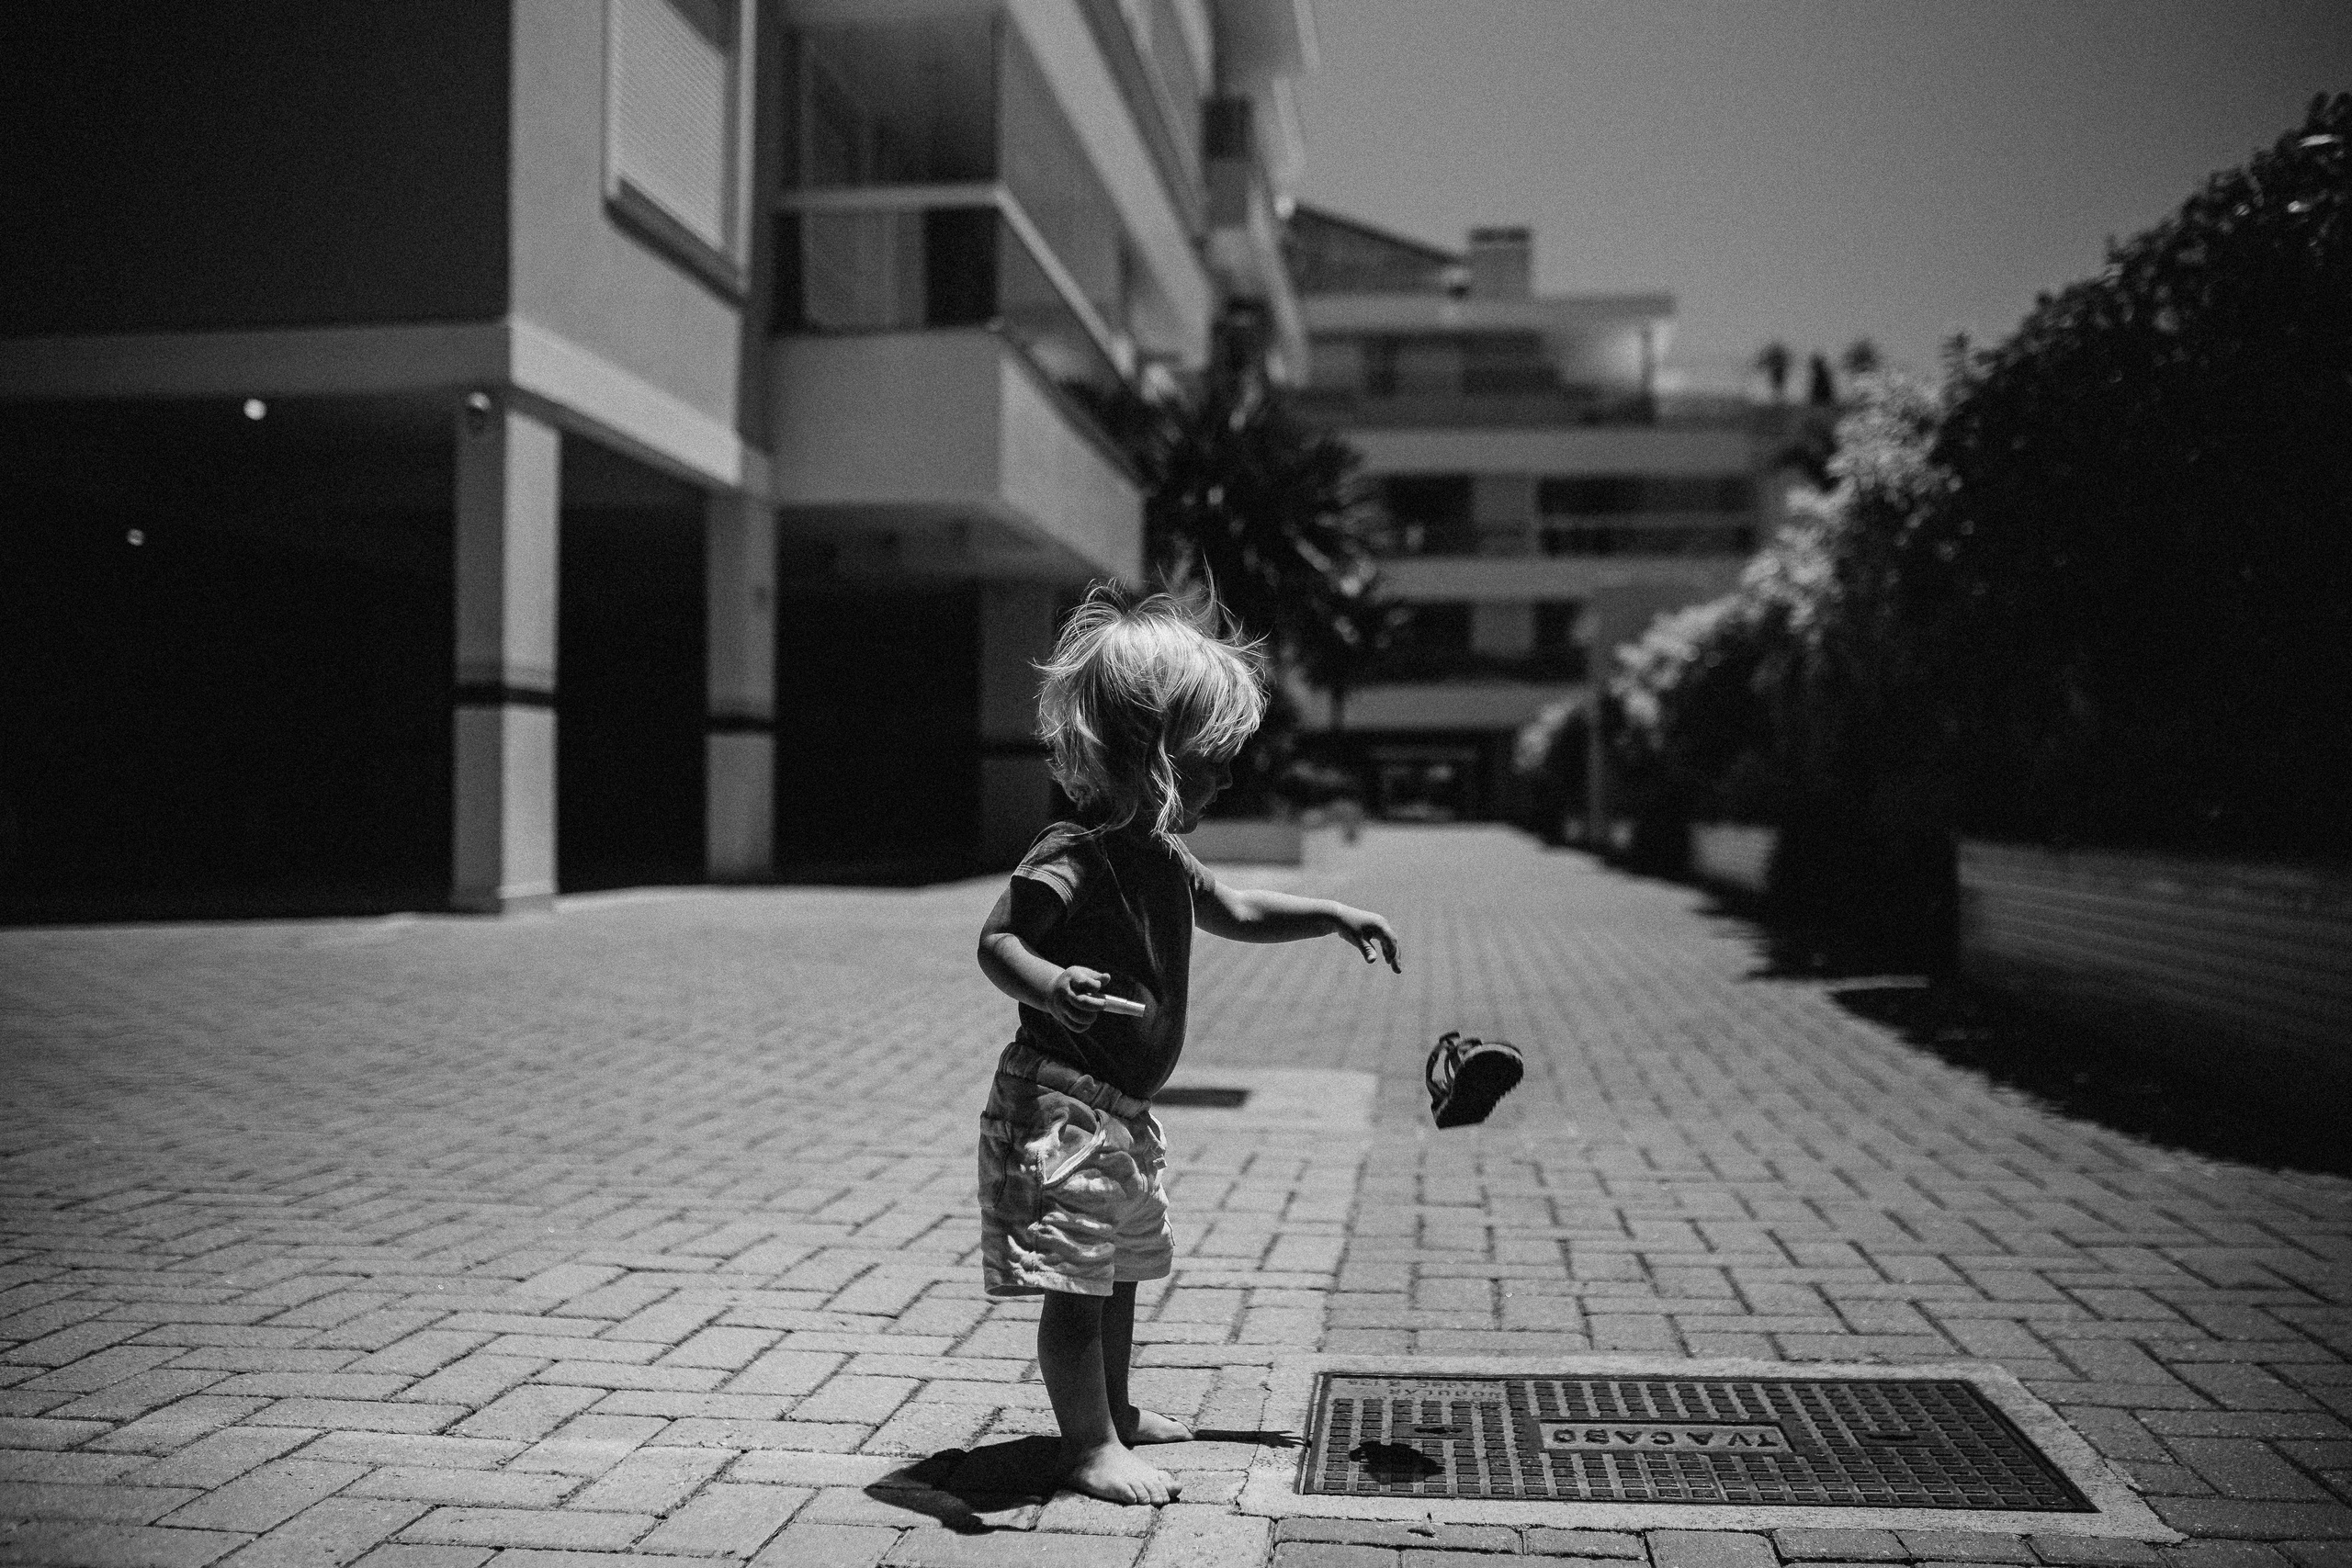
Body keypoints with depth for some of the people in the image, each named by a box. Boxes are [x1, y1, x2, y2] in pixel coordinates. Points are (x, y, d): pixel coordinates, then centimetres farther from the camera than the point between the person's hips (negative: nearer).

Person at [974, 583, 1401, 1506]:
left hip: (1120, 1110, 11)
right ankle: (1092, 1450, 6)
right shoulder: (1071, 857, -21)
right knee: (1076, 1283, -3)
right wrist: (1051, 987, -45)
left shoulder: (1162, 858, 10)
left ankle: (1114, 1410, 39)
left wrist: (1334, 917, 24)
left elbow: (1232, 912, 26)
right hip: (1060, 1104, -10)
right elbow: (996, 941, -25)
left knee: (1123, 1266, 22)